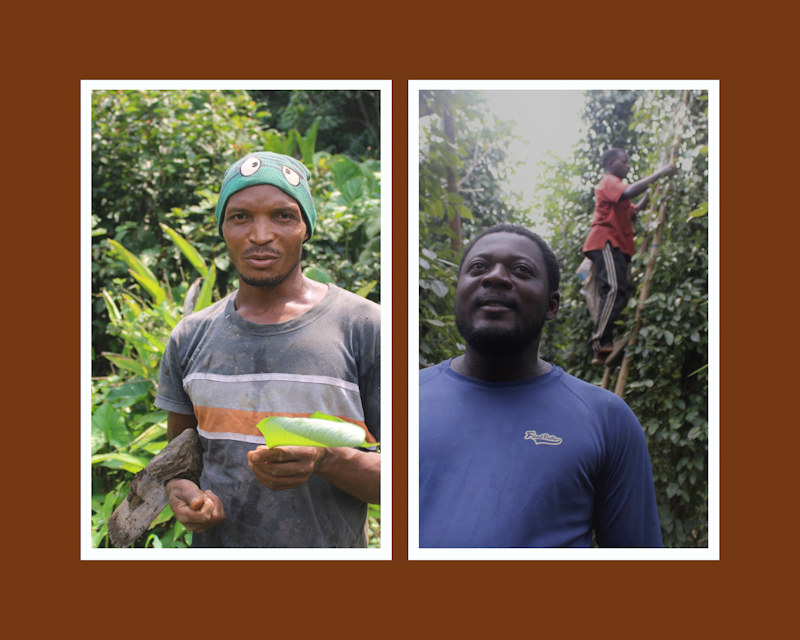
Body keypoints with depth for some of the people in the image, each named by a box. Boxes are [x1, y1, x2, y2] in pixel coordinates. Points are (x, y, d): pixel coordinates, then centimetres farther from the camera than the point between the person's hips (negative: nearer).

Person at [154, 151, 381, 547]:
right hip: (214, 544, 3)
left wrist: (325, 460, -27)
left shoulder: (363, 328, -10)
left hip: (329, 545, -3)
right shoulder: (189, 338, 2)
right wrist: (179, 491, -10)